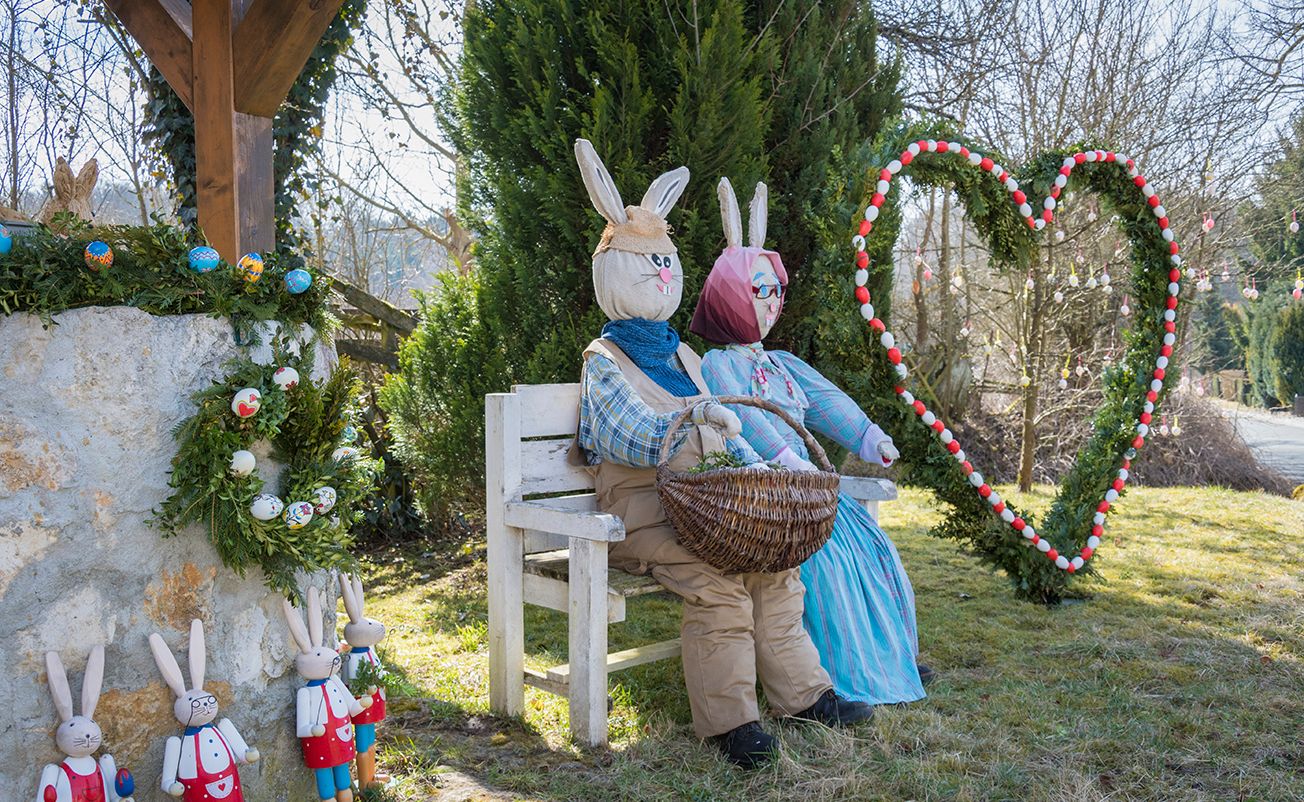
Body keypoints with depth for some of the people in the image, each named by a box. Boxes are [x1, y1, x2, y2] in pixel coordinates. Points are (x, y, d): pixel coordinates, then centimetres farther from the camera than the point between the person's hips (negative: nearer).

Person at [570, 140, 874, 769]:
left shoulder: (682, 357, 21)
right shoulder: (604, 362, -2)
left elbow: (717, 428, 20)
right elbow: (626, 434, -19)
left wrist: (757, 469, 4)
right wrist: (688, 427, -36)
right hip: (639, 502, -7)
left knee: (772, 559, -11)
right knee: (714, 579, -27)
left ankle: (802, 691, 0)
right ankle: (729, 718, -18)